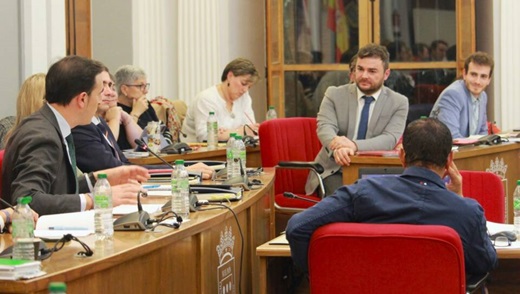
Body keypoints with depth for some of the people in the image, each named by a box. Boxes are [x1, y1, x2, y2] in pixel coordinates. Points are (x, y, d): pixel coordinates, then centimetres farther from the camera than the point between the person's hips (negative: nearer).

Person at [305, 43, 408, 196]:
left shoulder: (399, 103, 3)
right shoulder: (334, 94, 6)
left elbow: (390, 139, -11)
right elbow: (325, 127, -9)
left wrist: (355, 145, -30)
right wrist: (336, 145, -35)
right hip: (335, 169, 0)